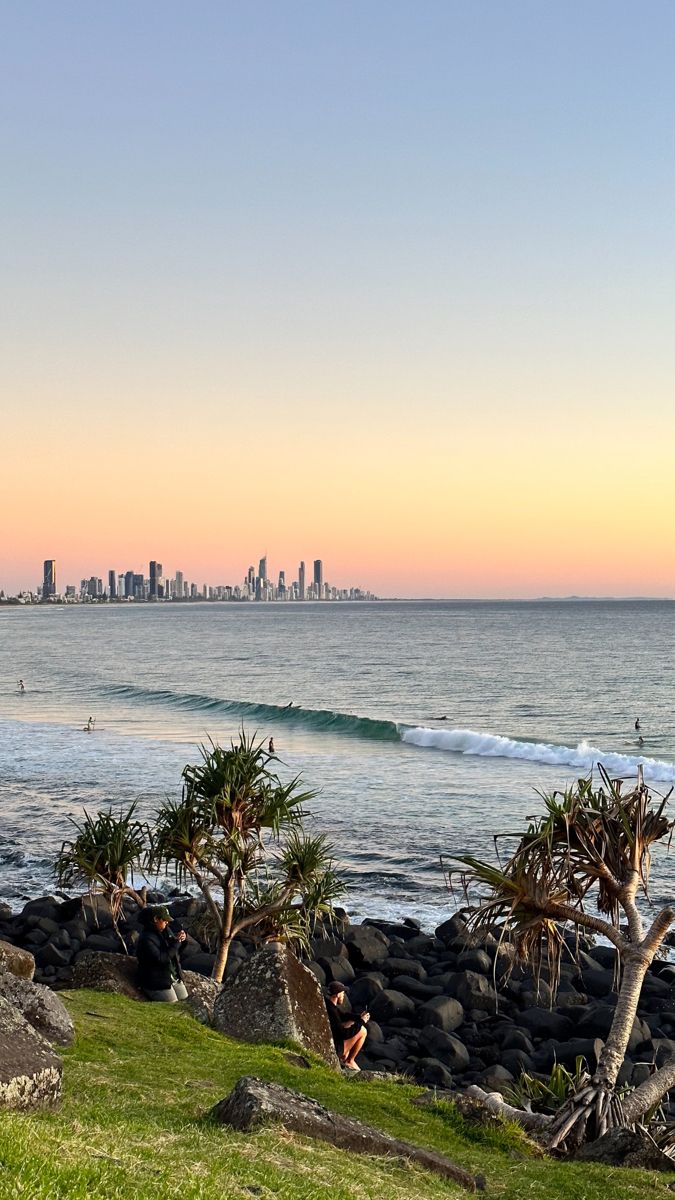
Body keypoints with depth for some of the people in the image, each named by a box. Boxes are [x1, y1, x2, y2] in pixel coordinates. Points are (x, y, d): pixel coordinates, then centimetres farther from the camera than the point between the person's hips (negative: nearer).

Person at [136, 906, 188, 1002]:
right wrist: (176, 943, -24)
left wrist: (182, 936, -5)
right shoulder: (146, 939, -22)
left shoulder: (165, 931, 4)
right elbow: (160, 959, -29)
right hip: (157, 983, -8)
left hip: (174, 978, 8)